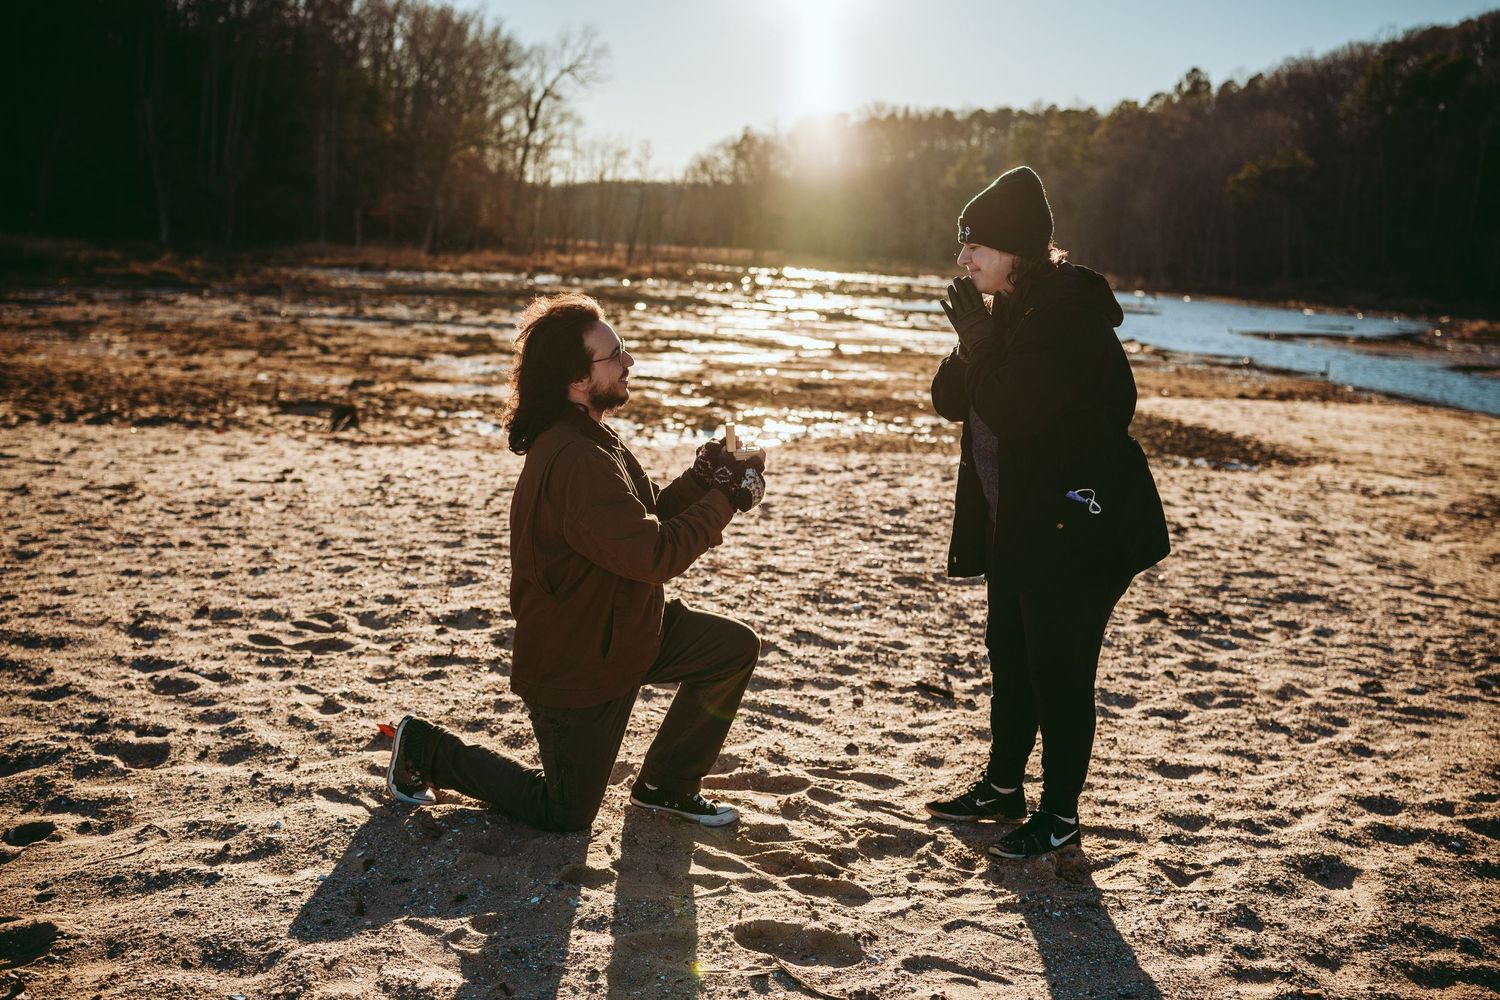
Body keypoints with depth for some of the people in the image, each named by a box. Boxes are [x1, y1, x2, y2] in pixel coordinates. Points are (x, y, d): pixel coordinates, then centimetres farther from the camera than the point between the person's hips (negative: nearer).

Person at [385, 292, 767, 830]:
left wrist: (701, 479, -8)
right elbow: (655, 555, -33)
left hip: (621, 632, 9)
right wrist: (726, 499, -22)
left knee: (735, 647, 0)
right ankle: (426, 750, 22)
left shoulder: (589, 439, 3)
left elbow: (643, 520, 9)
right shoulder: (573, 462, -32)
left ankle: (664, 786, 16)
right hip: (575, 667, -9)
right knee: (566, 814, 7)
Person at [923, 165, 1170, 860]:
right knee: (1011, 655, 18)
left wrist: (977, 335, -18)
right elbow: (952, 402, 7)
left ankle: (1060, 816, 13)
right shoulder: (1012, 309, 10)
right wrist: (972, 340, -9)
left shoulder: (1068, 314, -20)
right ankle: (1004, 788, 33)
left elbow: (1009, 411, -28)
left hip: (1077, 527, -10)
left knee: (1059, 670, -1)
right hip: (1016, 521, 10)